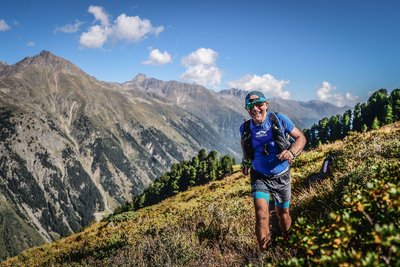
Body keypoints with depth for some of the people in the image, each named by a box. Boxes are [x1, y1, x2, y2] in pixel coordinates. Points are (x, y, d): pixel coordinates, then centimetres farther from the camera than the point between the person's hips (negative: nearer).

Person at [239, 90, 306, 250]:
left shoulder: (279, 119, -16)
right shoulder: (245, 127, -10)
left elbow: (301, 137, -8)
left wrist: (291, 152, -26)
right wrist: (246, 160, 2)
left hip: (281, 177, 0)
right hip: (260, 177, 0)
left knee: (283, 213, 17)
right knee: (262, 214, -20)